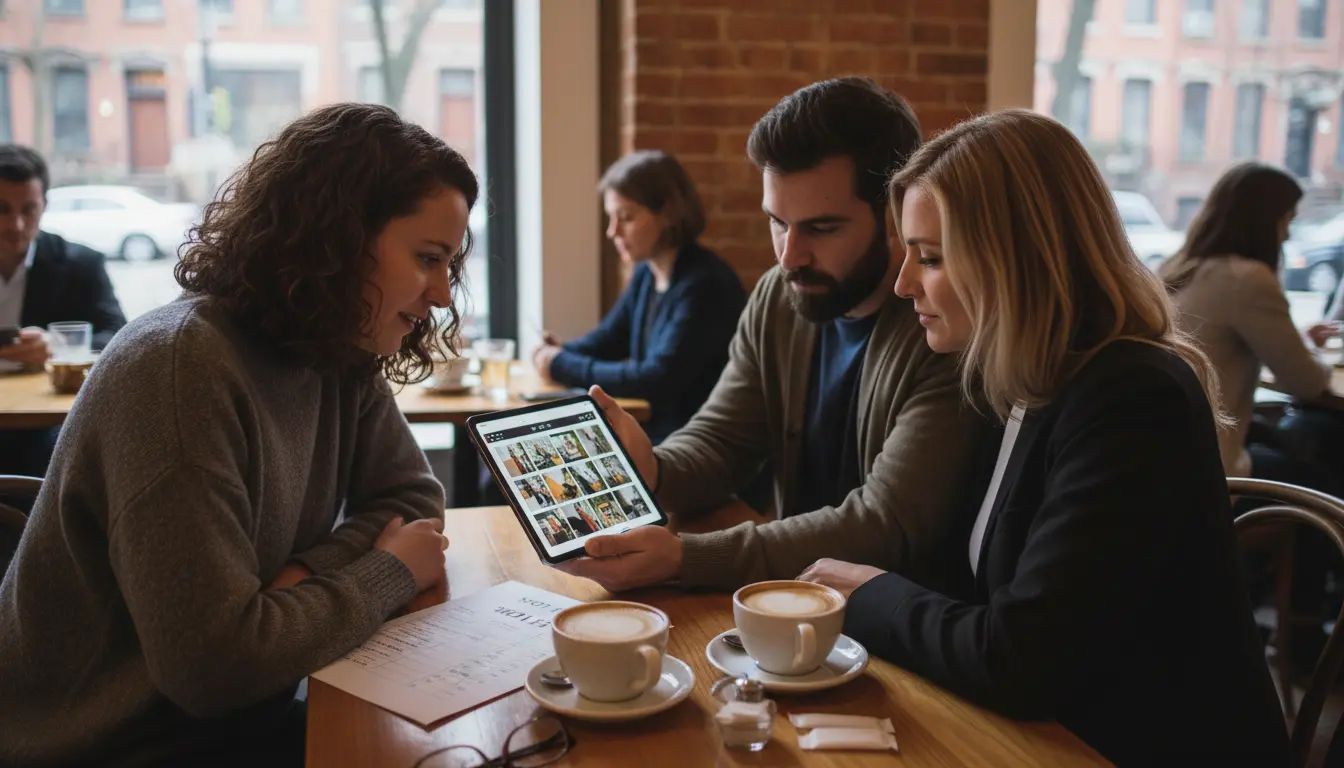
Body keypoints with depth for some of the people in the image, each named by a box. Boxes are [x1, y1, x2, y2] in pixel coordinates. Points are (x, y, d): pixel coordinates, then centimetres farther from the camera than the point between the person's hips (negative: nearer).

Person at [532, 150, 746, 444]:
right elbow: (606, 339, 19)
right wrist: (560, 352, -3)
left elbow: (658, 379, -25)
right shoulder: (646, 275, 6)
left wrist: (565, 367, -17)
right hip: (649, 430, 8)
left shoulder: (704, 284, -21)